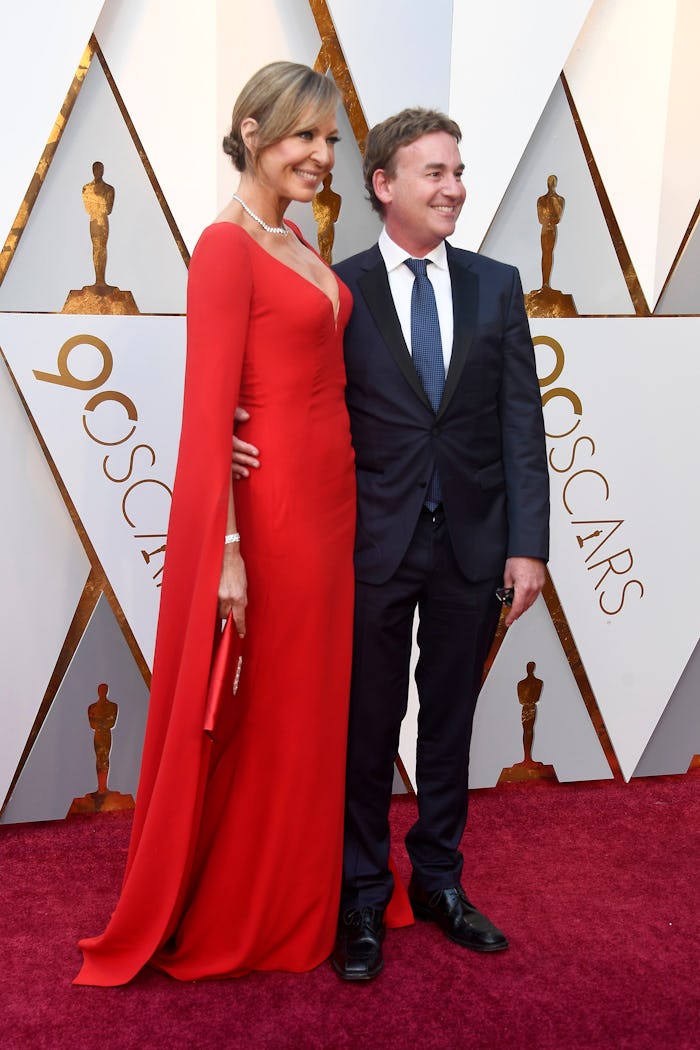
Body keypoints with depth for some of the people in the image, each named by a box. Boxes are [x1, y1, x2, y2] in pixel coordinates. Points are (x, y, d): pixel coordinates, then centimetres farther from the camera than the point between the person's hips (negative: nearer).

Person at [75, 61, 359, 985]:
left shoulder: (296, 243, 13)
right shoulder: (227, 246, -14)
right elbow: (208, 412, -18)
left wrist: (342, 502, 10)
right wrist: (225, 552, -20)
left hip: (326, 497, 9)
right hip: (269, 504, -9)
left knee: (310, 709, 18)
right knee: (255, 724, 5)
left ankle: (293, 896, 35)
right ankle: (228, 921, 25)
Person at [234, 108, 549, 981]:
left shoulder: (497, 287, 6)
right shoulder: (336, 289, -2)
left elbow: (521, 424, 3)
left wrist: (527, 543, -3)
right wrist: (245, 443, -26)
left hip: (472, 544, 3)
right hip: (376, 544, -2)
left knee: (450, 722, 14)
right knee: (368, 727, 8)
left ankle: (439, 881, 32)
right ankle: (363, 900, 24)